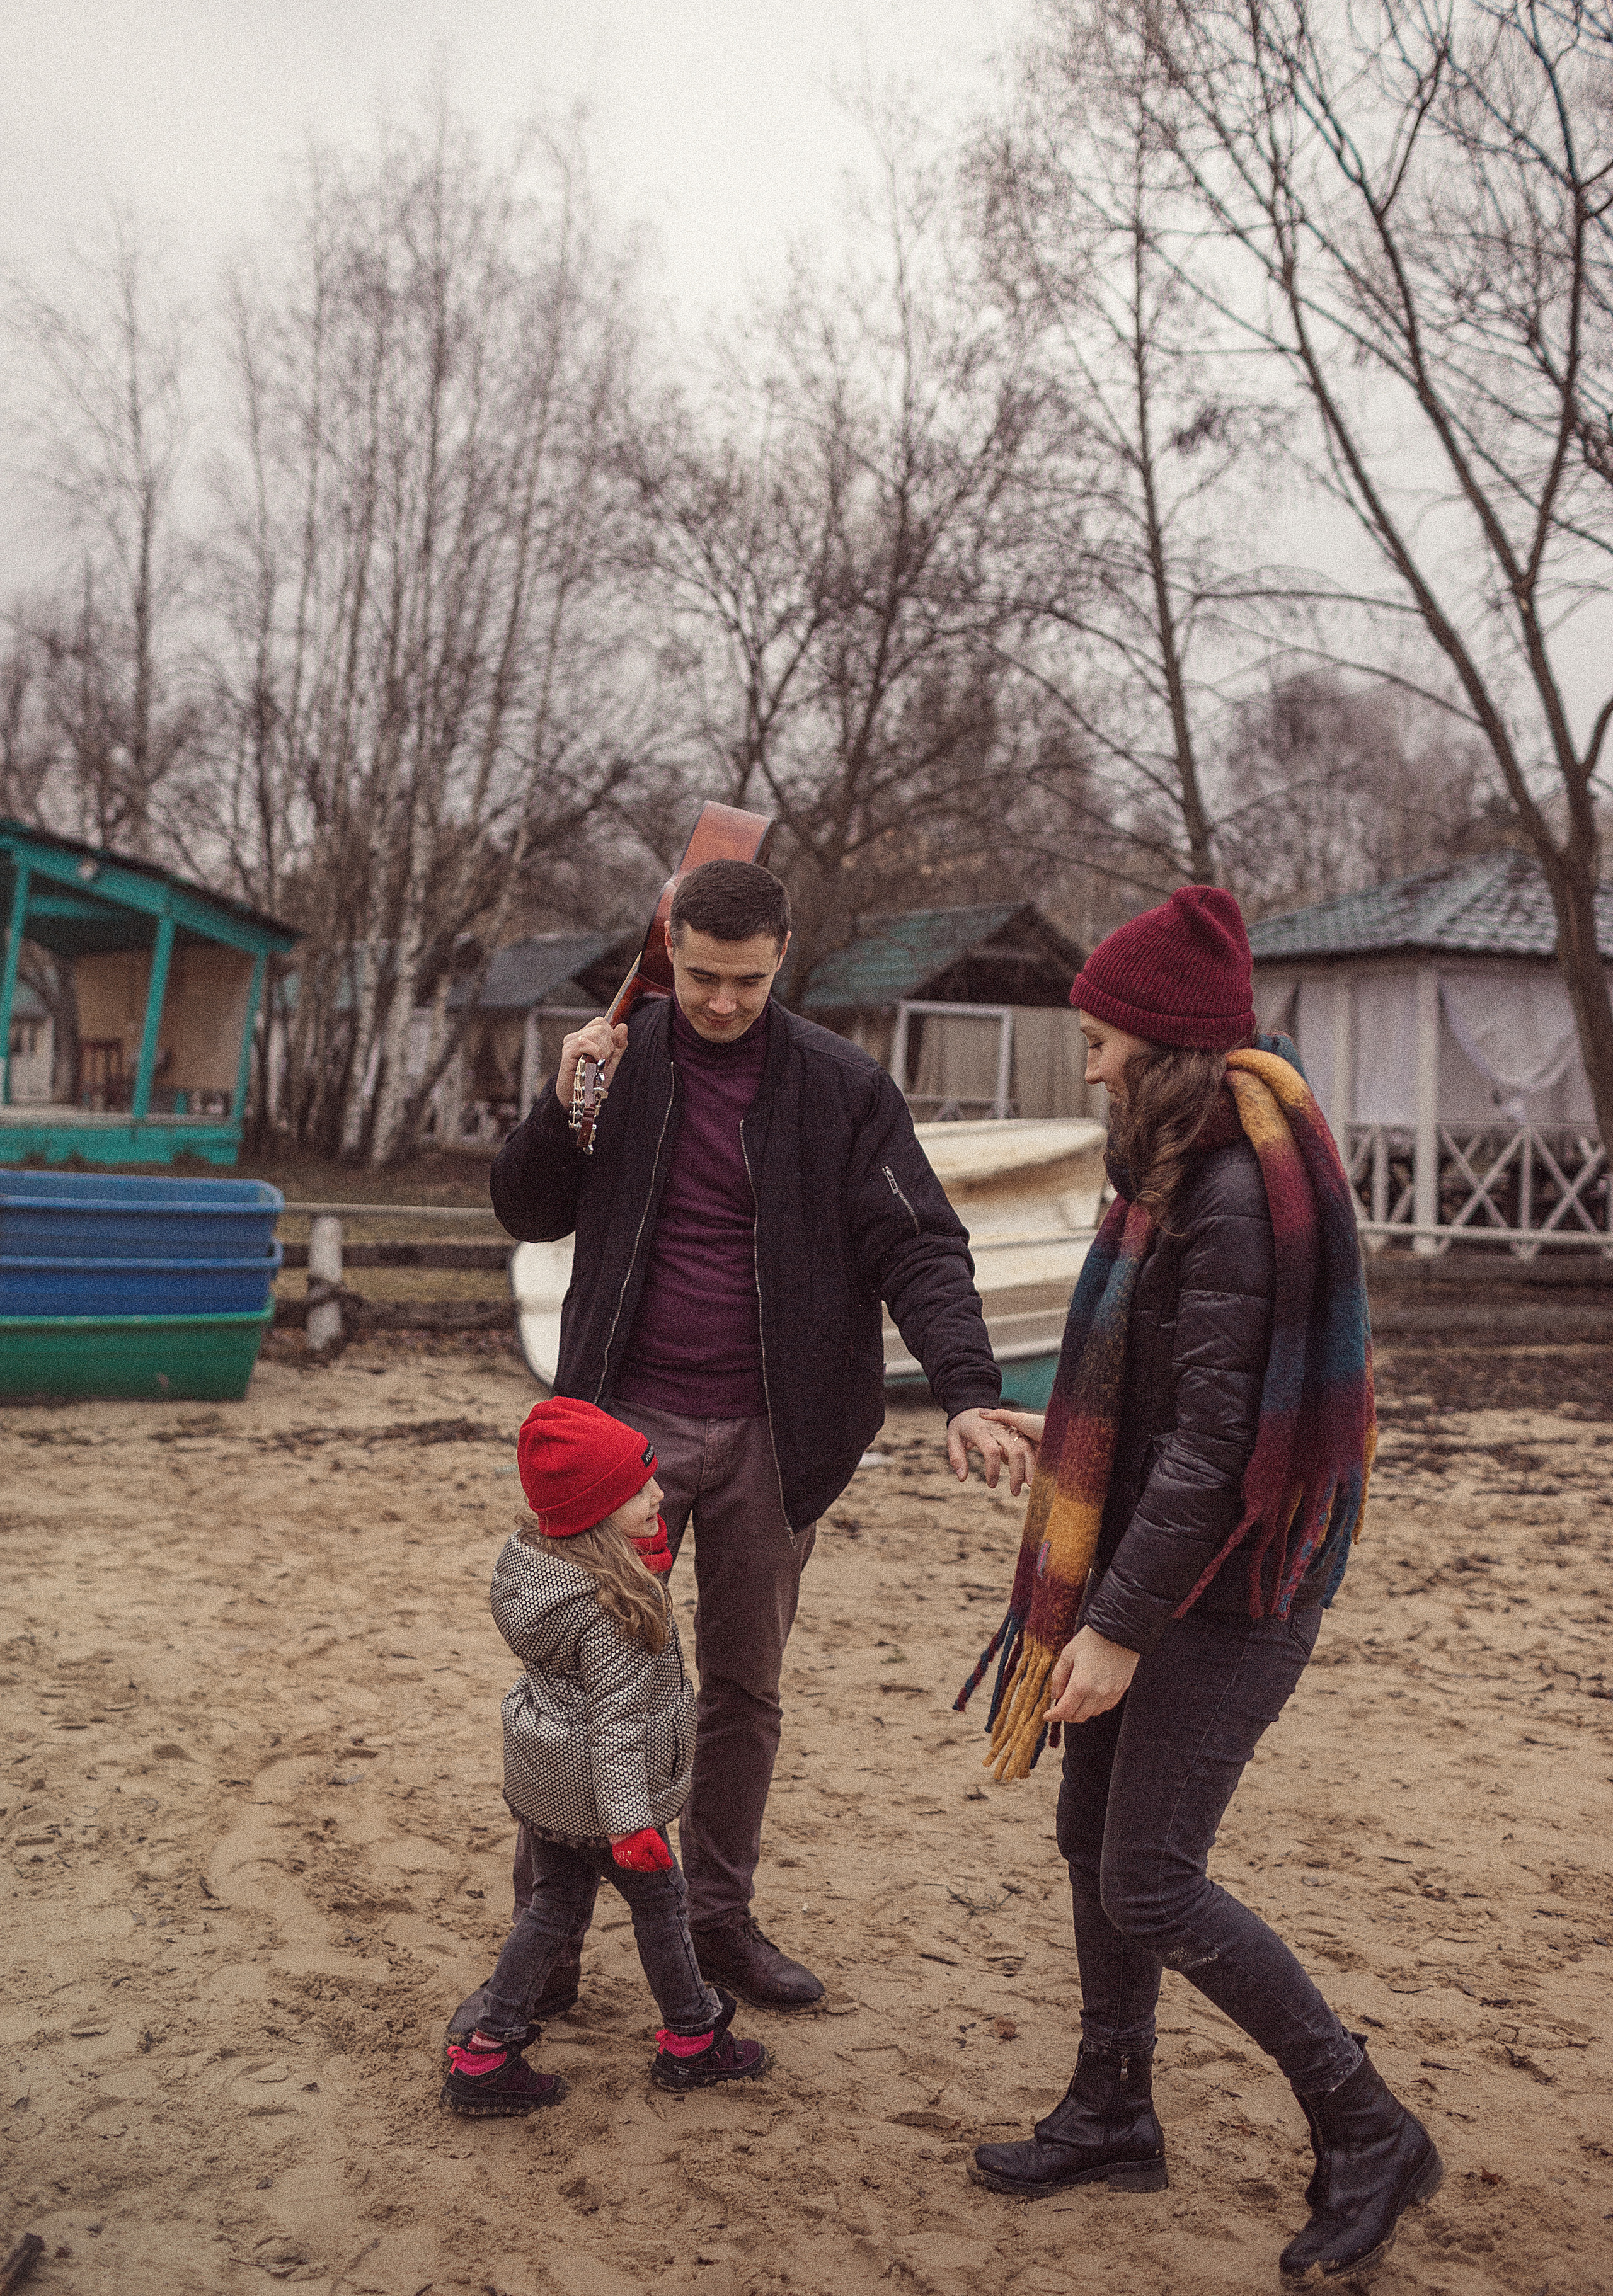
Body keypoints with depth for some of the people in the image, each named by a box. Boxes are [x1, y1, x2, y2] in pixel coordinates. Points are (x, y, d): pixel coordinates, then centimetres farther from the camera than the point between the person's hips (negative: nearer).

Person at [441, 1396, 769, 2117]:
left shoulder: (530, 1557, -5)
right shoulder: (615, 1606, -30)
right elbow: (614, 1720, -28)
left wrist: (644, 1552, 12)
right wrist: (630, 1819, -24)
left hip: (539, 1778, 8)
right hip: (595, 1791, -8)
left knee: (555, 1906, 20)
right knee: (658, 1901, 14)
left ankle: (484, 2057, 21)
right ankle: (692, 2040, 33)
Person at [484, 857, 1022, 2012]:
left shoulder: (843, 1088, -4)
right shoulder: (621, 1057, 0)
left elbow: (920, 1247, -7)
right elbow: (529, 1215, 7)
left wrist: (968, 1391, -22)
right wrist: (563, 1108, -12)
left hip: (768, 1435, 1)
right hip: (630, 1418, 0)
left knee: (746, 1687, 13)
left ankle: (721, 1913, 29)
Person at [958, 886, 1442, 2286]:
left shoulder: (1236, 1201, -22)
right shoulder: (1187, 1177, 9)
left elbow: (1216, 1441, -24)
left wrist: (1121, 1623, -22)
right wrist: (1067, 1436, 27)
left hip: (1226, 1592, -10)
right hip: (1151, 1566, 10)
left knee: (1150, 1884, -4)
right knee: (1095, 1837, 15)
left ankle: (1368, 2133, 13)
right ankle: (1114, 2118, 32)